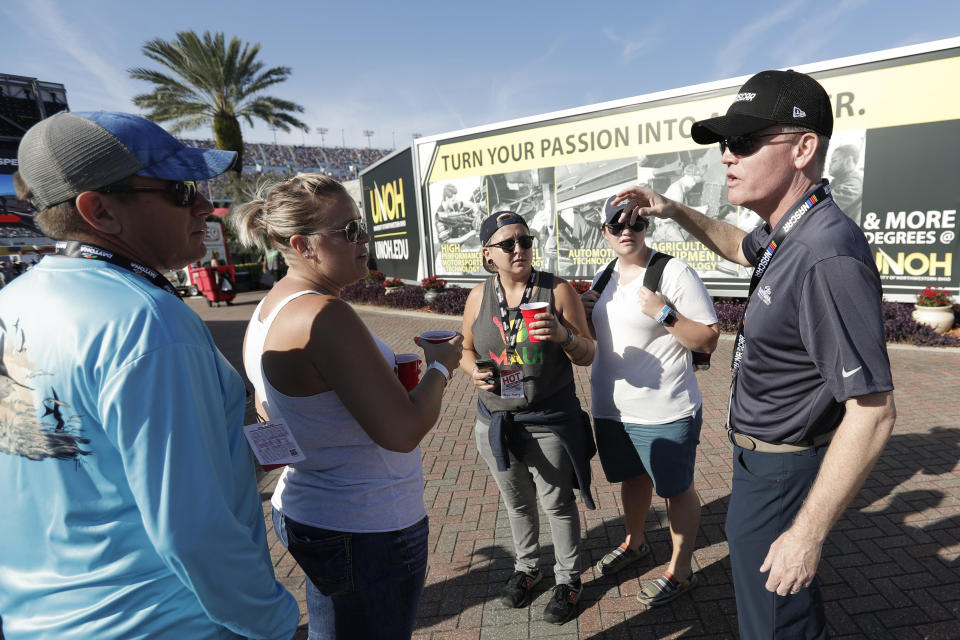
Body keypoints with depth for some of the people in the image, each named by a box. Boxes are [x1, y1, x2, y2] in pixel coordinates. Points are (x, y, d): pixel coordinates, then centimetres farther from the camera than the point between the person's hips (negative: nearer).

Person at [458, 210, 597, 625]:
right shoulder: (478, 297, -1)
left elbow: (587, 354, -6)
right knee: (517, 502, 21)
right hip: (496, 420, 3)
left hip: (549, 421, -3)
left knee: (558, 504, 11)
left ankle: (568, 579, 37)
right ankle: (526, 567, 46)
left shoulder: (558, 290, -9)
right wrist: (474, 370, -11)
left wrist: (563, 335, -27)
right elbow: (467, 350, 11)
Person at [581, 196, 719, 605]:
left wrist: (663, 313, -27)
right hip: (609, 406, 7)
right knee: (632, 477, 25)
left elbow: (708, 341, -15)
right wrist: (585, 313, -2)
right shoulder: (605, 277, 6)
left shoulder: (674, 272, -15)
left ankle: (681, 571, 33)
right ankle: (633, 543, 49)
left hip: (663, 413, -7)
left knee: (675, 489, 12)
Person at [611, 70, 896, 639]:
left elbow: (873, 413, -30)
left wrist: (808, 533, -26)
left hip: (778, 472, -10)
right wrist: (675, 211, 15)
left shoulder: (827, 258, -31)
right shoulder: (789, 233, 0)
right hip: (763, 457, 10)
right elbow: (742, 247, 26)